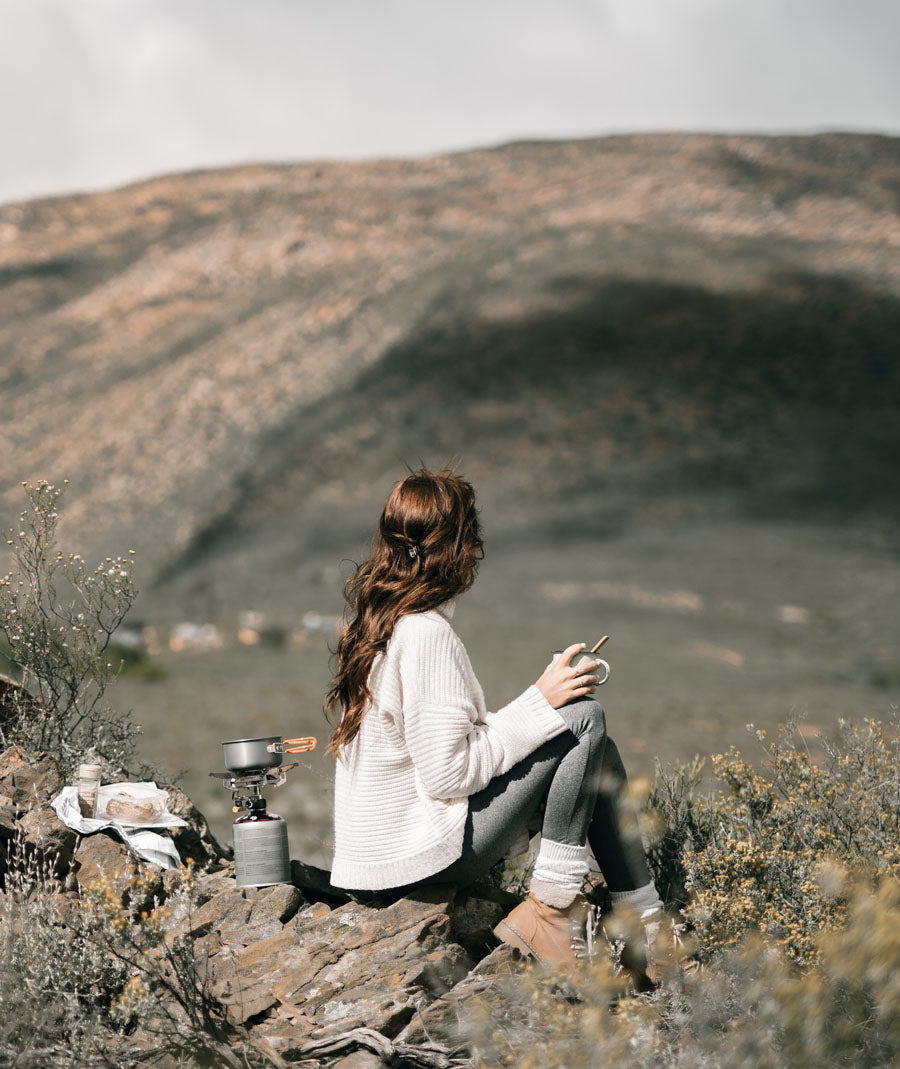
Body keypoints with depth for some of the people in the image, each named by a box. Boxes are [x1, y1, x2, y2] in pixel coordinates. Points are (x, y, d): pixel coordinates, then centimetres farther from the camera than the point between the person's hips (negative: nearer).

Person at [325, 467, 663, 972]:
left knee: (590, 750, 12)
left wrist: (538, 702, 9)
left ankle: (643, 912, 11)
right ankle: (551, 904, -5)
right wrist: (539, 703, -14)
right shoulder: (428, 634, -21)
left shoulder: (373, 618, 8)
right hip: (423, 854, -9)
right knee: (584, 717, -10)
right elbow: (447, 775, -22)